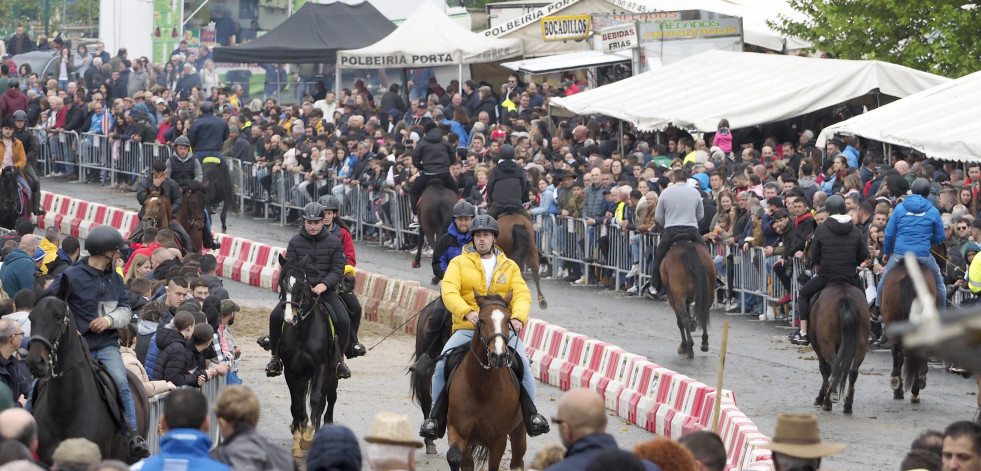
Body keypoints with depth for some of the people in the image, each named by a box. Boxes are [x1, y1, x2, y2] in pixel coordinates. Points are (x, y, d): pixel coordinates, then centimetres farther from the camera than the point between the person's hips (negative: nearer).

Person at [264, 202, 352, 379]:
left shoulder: (333, 242, 2)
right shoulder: (295, 242, 4)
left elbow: (338, 269, -2)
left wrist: (324, 284, -19)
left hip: (326, 290, -1)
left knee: (343, 321, -22)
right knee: (276, 316, -20)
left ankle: (338, 358, 3)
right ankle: (276, 357, 0)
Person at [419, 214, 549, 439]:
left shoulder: (509, 266, 15)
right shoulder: (458, 263, 7)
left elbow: (522, 295, 3)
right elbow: (448, 291, -9)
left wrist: (518, 317, -20)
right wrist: (467, 312, -28)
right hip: (467, 328, -1)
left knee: (523, 362, -22)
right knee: (442, 364, -19)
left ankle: (531, 413, -7)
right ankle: (435, 415, -3)